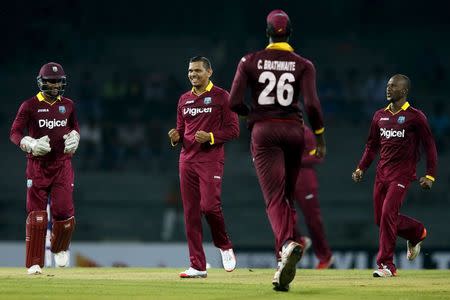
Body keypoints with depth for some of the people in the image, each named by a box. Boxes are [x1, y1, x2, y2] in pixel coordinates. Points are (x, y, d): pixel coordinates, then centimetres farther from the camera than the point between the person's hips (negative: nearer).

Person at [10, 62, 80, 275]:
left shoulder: (68, 105, 8)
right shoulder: (30, 106, -4)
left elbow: (75, 127, 24)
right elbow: (15, 133, -6)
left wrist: (74, 138, 2)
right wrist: (31, 144, -23)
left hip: (62, 164, 2)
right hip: (38, 164, -2)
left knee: (64, 211, -8)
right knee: (36, 214, -4)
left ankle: (60, 249, 22)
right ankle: (34, 263, 1)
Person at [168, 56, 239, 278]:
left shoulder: (221, 97, -1)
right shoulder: (184, 99, 16)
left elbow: (233, 130, -4)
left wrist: (210, 137, -17)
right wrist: (176, 137, 1)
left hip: (211, 159, -6)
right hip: (187, 159, 6)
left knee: (209, 205, -19)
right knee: (190, 212, 1)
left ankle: (224, 246, 10)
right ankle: (198, 266, 4)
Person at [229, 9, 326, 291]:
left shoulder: (250, 61, 1)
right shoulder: (303, 64, 1)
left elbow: (235, 102, -4)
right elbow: (312, 104, -10)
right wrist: (320, 136, 2)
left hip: (264, 131, -2)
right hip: (294, 131, 2)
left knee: (275, 198, -11)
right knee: (288, 196, 16)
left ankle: (288, 244, -39)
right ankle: (285, 260, 15)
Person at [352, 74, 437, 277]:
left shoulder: (415, 117, -6)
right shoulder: (380, 116, 12)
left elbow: (429, 146, -4)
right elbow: (372, 145, 19)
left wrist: (430, 175, -10)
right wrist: (361, 168, 8)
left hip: (402, 174, -7)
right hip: (381, 174, 7)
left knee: (388, 214, -17)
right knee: (381, 219, 7)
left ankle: (386, 265, -11)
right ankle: (417, 232, 34)